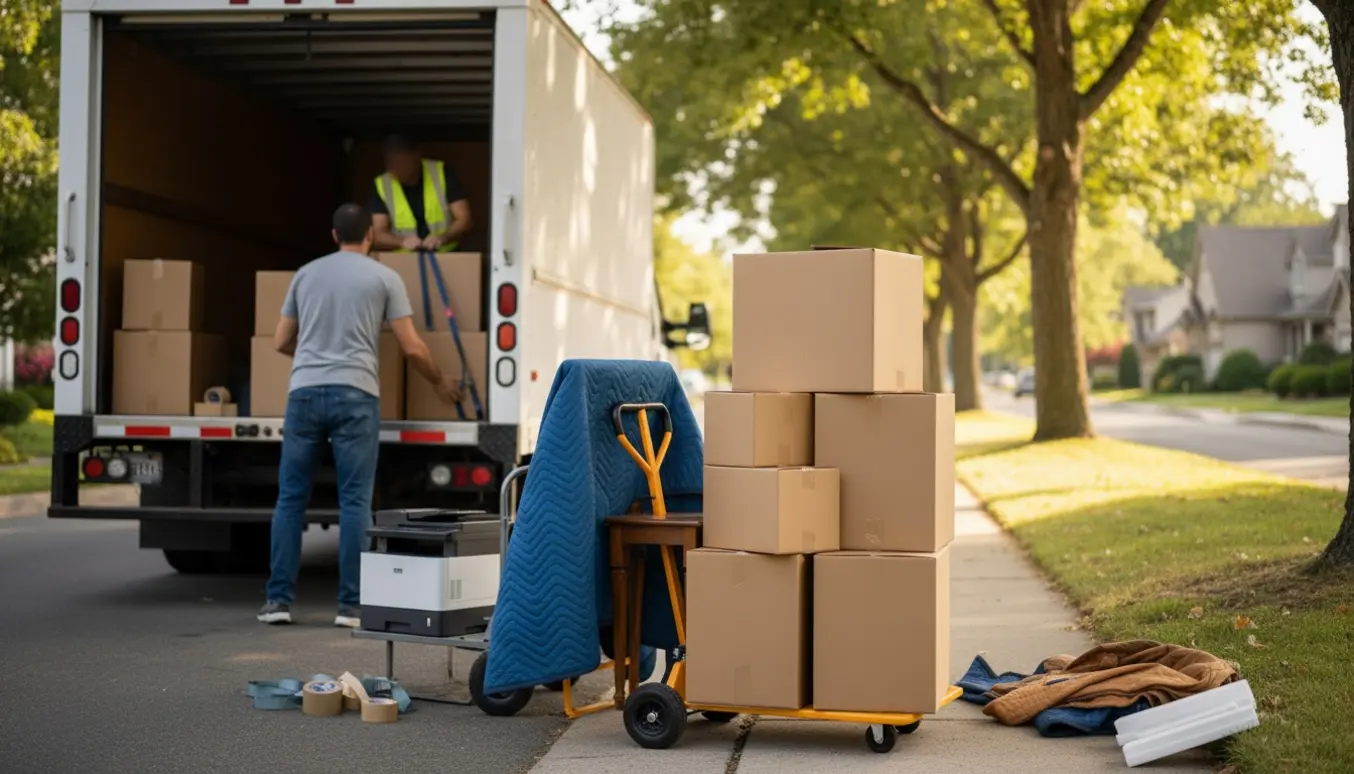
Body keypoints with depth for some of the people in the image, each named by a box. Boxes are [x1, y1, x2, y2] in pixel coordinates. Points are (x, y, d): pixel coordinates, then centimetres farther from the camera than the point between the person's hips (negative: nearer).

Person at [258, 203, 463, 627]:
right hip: (354, 394, -3)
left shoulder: (306, 273, 17)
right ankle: (350, 605, -1)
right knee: (354, 502, 0)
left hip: (304, 391, 3)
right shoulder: (384, 277, 6)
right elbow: (412, 348, 2)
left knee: (291, 497, 9)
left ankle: (278, 599, 7)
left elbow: (281, 341, 23)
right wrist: (440, 381, 21)